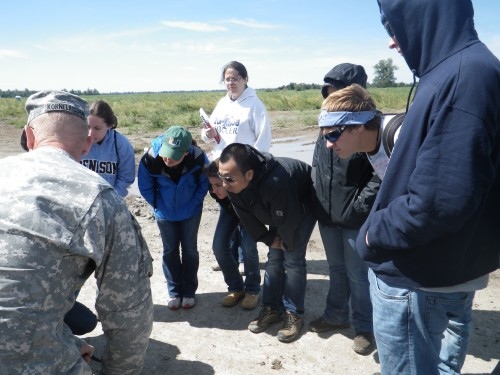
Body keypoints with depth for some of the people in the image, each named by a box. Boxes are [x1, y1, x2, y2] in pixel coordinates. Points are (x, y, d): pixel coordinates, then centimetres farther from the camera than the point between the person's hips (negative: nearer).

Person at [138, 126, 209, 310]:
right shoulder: (151, 159, -29)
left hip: (190, 212, 0)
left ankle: (189, 291, 24)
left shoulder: (198, 158, -30)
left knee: (189, 249, 9)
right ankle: (174, 291, 26)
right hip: (165, 214, 1)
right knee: (170, 251, 10)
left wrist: (193, 203, -10)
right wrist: (159, 205, -7)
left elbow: (205, 183, -10)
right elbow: (145, 187, -10)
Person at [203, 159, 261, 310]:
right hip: (229, 209, 3)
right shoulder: (214, 188, -35)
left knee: (248, 246, -20)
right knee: (219, 246, -11)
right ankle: (235, 288, 9)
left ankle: (252, 290, 3)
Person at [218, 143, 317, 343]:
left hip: (304, 206, -6)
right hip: (276, 211, 6)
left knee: (292, 260, -7)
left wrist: (289, 244, -13)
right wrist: (270, 239, -5)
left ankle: (294, 314, 7)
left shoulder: (275, 183, -48)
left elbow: (288, 221, -31)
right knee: (274, 257, 7)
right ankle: (272, 308, 19)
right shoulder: (234, 185, -26)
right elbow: (247, 217, -10)